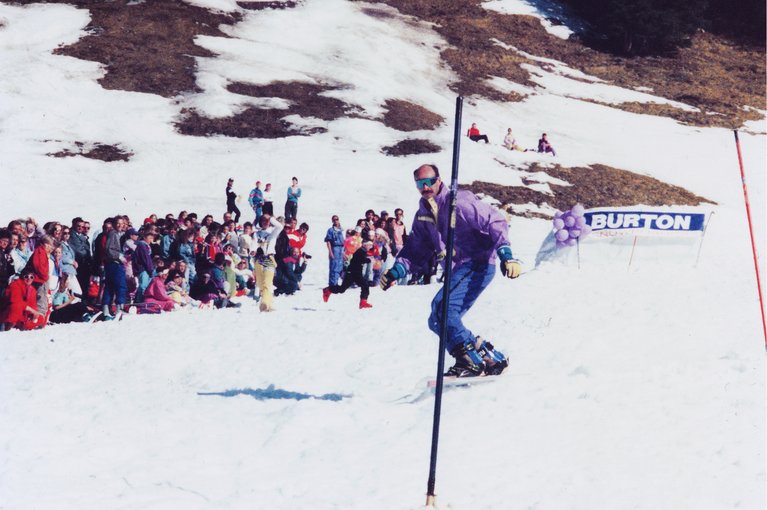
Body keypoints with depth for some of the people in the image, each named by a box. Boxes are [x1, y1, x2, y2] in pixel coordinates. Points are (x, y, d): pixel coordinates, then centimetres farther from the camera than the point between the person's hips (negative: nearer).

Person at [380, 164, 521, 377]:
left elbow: (494, 222, -15)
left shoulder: (458, 202, -11)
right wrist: (396, 271, 1)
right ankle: (486, 354, 4)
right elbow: (416, 250, 18)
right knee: (438, 321, 5)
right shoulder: (423, 215, 14)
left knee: (441, 307, -25)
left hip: (478, 265, -9)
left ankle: (471, 358, -21)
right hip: (457, 271, 9)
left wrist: (506, 255, -26)